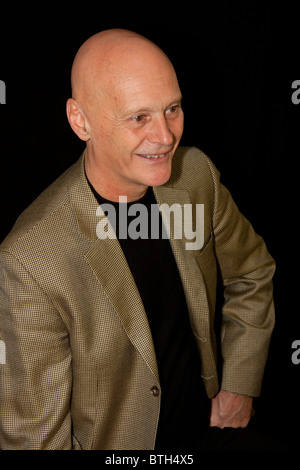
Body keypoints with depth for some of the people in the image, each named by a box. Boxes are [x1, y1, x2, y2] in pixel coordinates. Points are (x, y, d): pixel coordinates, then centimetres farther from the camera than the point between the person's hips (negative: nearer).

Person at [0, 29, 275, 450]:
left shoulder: (196, 172, -17)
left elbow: (252, 273, 0)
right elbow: (34, 433, -25)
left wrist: (242, 383, -1)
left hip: (202, 421, 5)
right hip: (113, 443, -4)